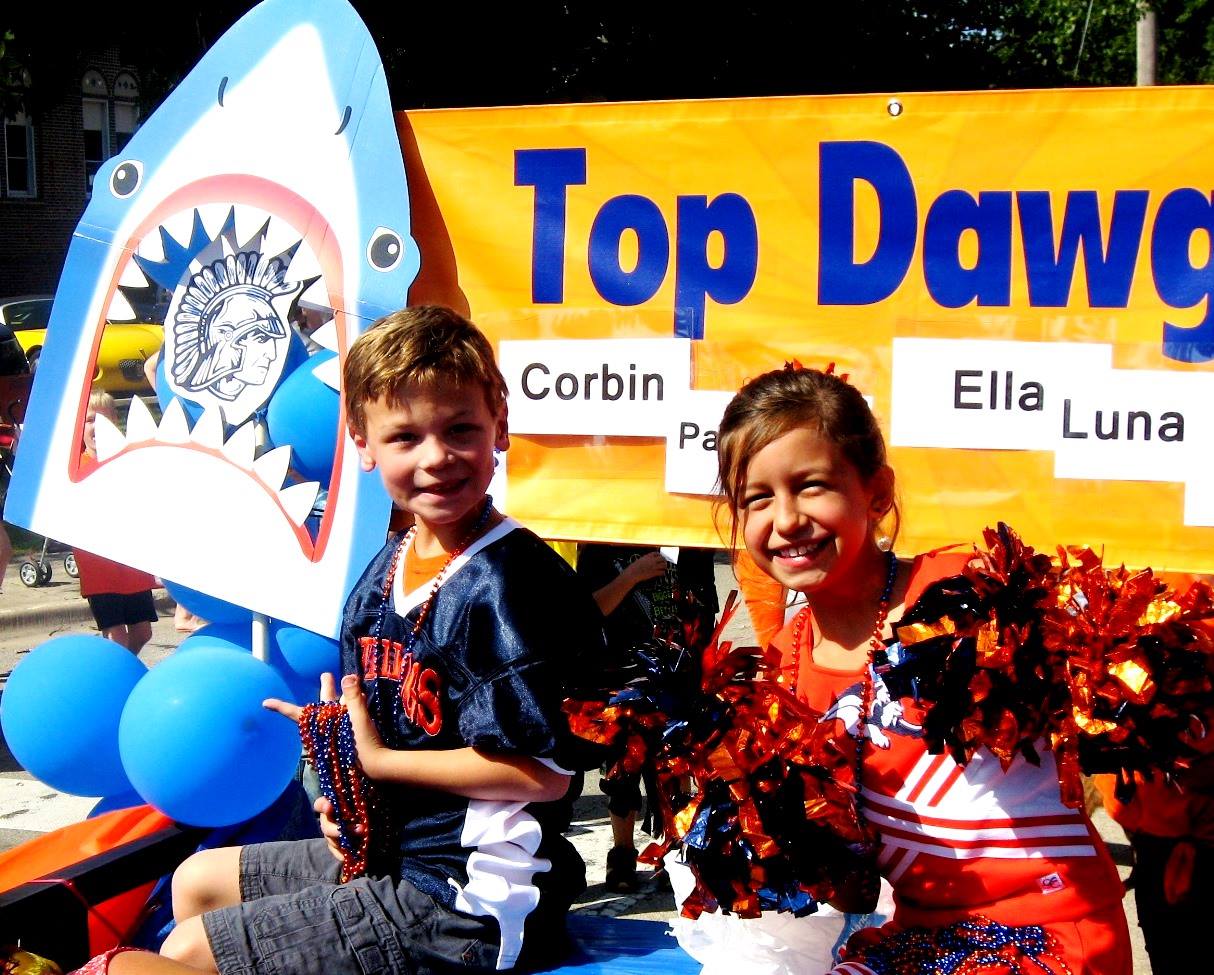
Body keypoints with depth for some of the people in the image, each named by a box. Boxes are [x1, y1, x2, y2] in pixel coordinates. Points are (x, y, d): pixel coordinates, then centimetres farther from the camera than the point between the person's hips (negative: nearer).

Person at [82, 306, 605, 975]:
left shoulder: (503, 583, -21)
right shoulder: (386, 569, 6)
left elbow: (544, 770, -24)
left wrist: (379, 759, -15)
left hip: (464, 900, -9)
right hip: (389, 851, 9)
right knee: (195, 883, 24)